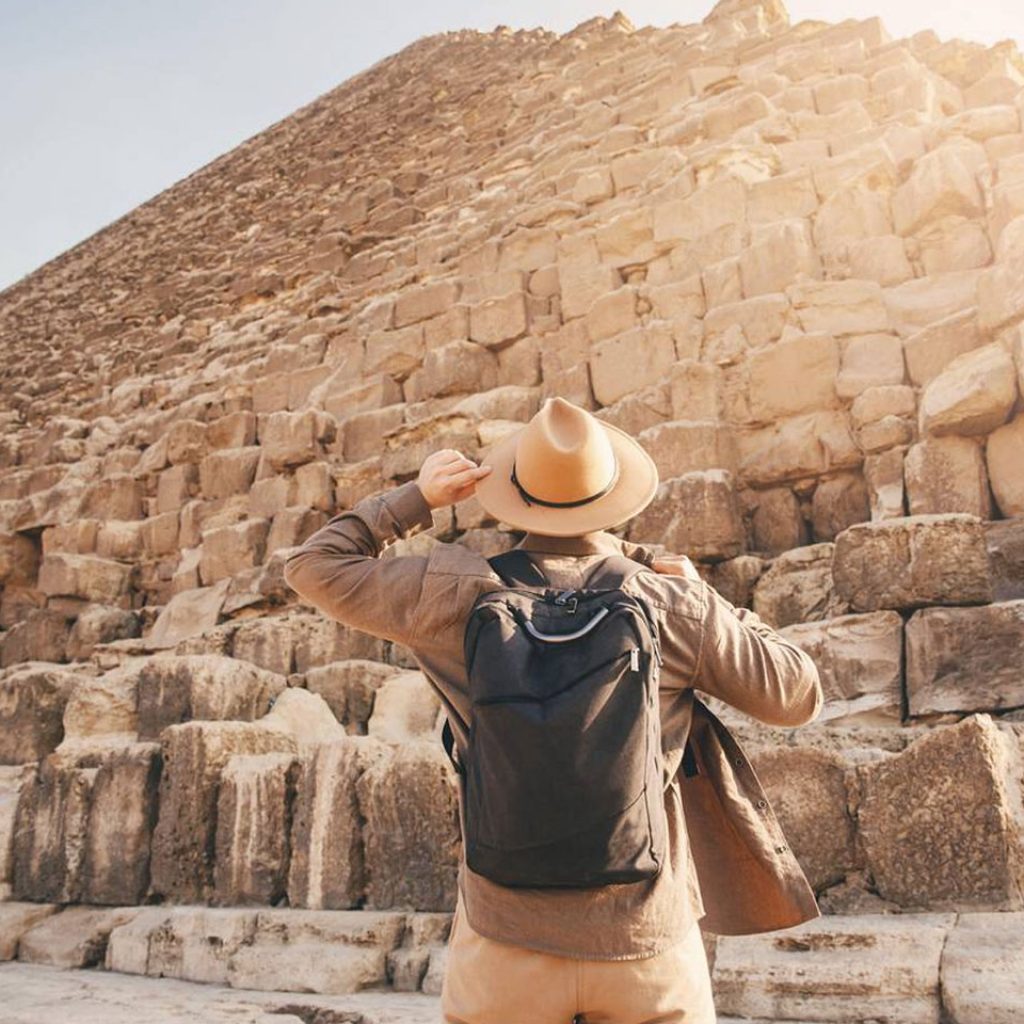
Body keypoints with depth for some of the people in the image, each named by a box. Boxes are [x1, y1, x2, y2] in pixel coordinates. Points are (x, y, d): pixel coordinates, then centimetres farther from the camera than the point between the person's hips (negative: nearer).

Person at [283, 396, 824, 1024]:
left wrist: (416, 498, 7)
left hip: (507, 942, 1)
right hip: (645, 944, 0)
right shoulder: (676, 606, -9)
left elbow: (314, 566, 3)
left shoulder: (460, 593, -9)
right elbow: (800, 696, 3)